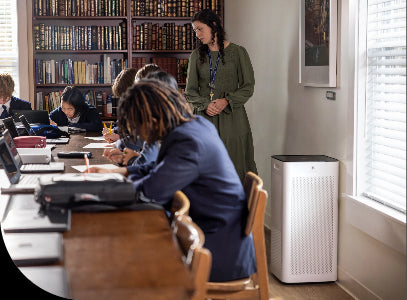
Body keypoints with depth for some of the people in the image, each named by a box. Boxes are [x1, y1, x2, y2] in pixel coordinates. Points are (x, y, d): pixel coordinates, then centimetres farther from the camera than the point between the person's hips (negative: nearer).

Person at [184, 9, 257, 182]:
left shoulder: (237, 52, 3)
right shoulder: (196, 56, 12)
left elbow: (248, 87, 1)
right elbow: (190, 91, 9)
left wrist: (227, 101, -13)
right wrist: (205, 104, -10)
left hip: (232, 117, -2)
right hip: (204, 118, 2)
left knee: (235, 168, -3)